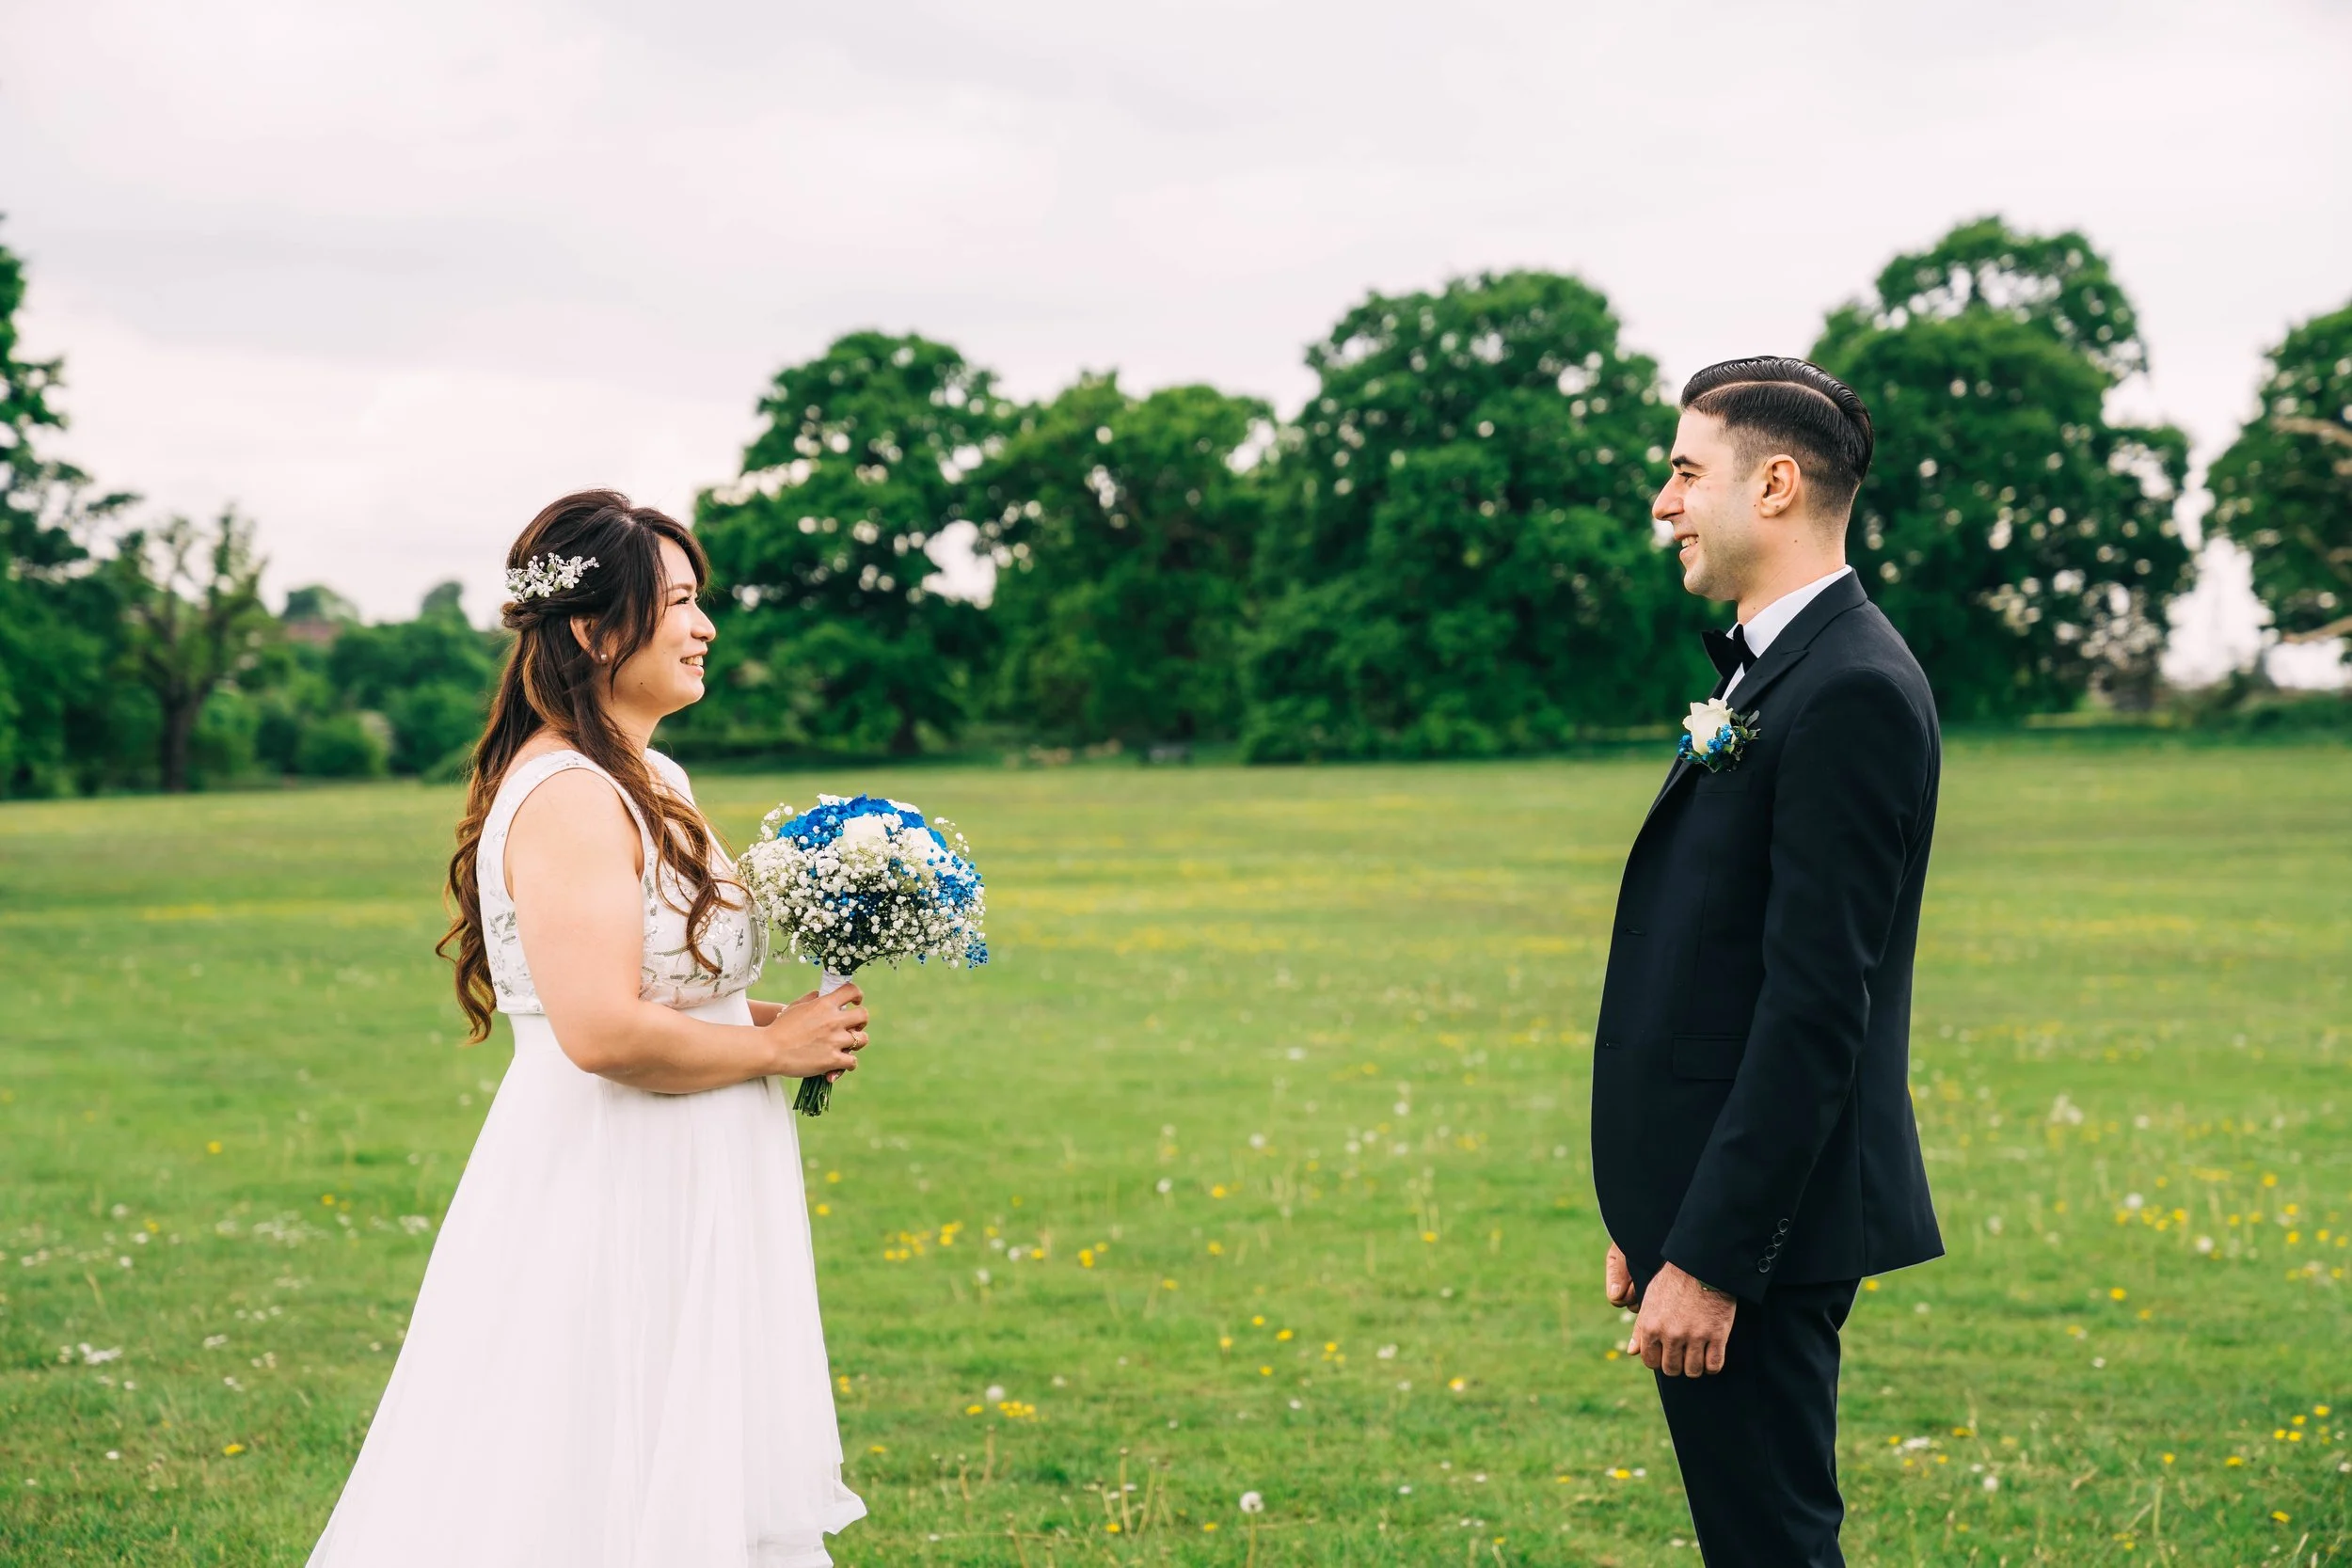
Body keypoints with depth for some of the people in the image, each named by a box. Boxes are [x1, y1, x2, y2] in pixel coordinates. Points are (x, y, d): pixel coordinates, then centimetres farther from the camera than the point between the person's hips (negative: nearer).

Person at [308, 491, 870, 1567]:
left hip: (673, 1198, 10)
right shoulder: (570, 796, -19)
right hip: (609, 1205, -10)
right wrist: (776, 1046, -15)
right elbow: (605, 1032, -28)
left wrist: (778, 1021, 5)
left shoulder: (648, 781, 13)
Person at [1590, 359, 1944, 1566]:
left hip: (1763, 1224, -10)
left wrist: (1709, 1254, -22)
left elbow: (1817, 1003, -22)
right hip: (1702, 1201, 10)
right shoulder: (1764, 670, 15)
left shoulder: (1852, 693, -16)